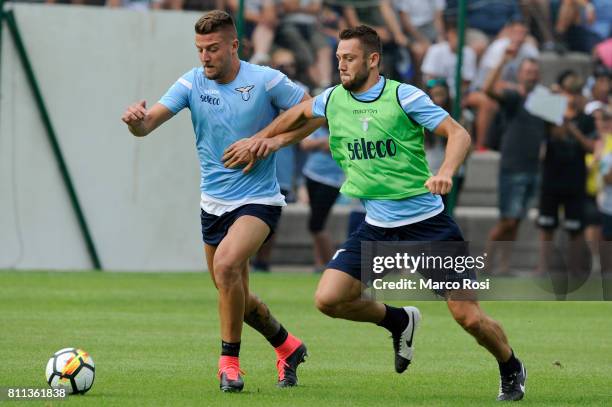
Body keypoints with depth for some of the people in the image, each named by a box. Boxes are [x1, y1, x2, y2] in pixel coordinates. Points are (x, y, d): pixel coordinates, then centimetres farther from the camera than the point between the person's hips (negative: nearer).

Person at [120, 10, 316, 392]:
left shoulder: (266, 80, -11)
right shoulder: (192, 83, -4)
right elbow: (148, 124, -13)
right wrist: (136, 120, -37)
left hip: (258, 200, -5)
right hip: (213, 202, 5)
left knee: (226, 263, -30)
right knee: (236, 296, 13)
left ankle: (230, 361, -17)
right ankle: (288, 347, 40)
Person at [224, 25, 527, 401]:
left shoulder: (404, 96, -12)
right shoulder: (334, 100, 5)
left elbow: (459, 134, -15)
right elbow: (299, 112, 27)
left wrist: (445, 172, -33)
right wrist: (260, 139, 29)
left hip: (427, 222, -5)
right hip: (376, 228, 5)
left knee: (469, 317, -9)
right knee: (328, 299, -11)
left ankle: (512, 370, 22)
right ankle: (399, 322, 17)